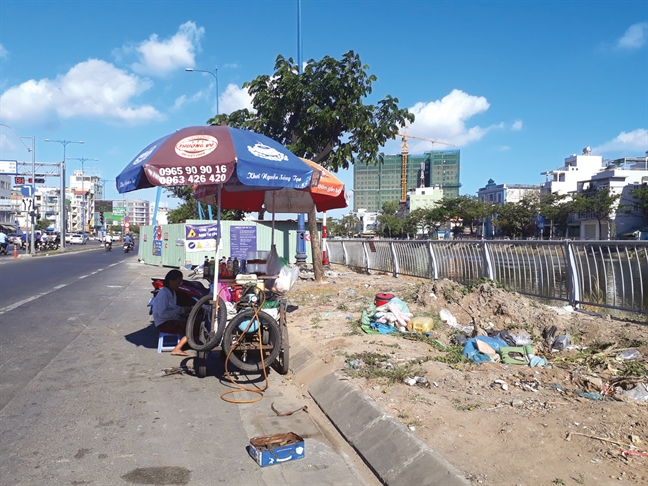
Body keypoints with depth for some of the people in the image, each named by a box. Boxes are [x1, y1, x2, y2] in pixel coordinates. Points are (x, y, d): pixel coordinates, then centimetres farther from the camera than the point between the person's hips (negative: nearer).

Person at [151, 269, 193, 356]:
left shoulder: (172, 292, 9)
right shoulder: (163, 294, -21)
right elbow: (162, 314, -26)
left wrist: (185, 309, -1)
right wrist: (181, 310, -24)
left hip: (171, 319, 10)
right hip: (163, 323, -10)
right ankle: (177, 349, -10)